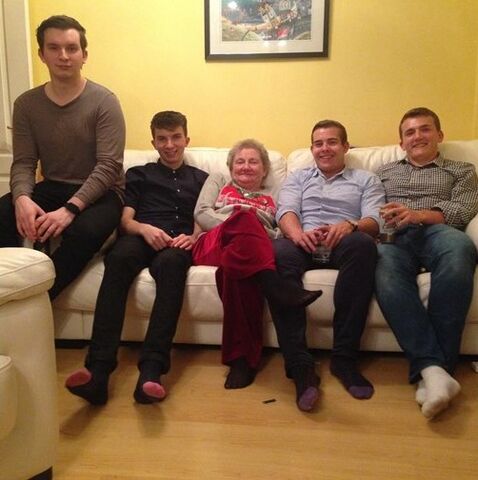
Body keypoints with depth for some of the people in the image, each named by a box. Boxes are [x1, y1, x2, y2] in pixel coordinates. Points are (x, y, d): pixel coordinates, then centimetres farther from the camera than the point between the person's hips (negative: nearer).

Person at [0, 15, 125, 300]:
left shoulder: (104, 101, -10)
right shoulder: (26, 104, 4)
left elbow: (108, 166, -17)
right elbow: (23, 162, -1)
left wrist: (69, 208, -30)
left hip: (99, 192, -3)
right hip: (51, 189, 4)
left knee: (85, 231, -36)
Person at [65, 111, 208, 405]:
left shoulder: (200, 179, 29)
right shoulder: (138, 175, 28)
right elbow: (126, 219, 14)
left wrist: (193, 237, -6)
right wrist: (144, 228, -9)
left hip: (178, 243, 0)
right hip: (141, 238, 1)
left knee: (170, 262, -40)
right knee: (118, 258, -37)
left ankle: (151, 369, -50)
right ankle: (98, 370, -48)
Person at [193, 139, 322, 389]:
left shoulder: (273, 196, 33)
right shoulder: (218, 181, 33)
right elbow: (201, 214, 13)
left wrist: (249, 234, -9)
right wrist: (241, 227, -5)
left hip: (256, 253, 0)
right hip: (212, 244, 0)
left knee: (236, 263, -42)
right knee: (244, 217, -37)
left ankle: (242, 357, -47)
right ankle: (273, 284, -53)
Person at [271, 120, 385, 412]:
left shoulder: (366, 180, 25)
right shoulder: (298, 178, 29)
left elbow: (374, 221, 7)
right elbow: (286, 211, 9)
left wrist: (350, 225, -18)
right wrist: (297, 232, -16)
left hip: (343, 244, 0)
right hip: (304, 243, 1)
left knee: (362, 244, -38)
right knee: (278, 253, -36)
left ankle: (344, 358, -32)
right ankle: (300, 365, -37)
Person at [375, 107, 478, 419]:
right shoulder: (385, 171, 34)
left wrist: (418, 214, -9)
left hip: (438, 232, -1)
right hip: (394, 237, 1)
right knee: (387, 275, -38)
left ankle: (430, 368, -38)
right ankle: (434, 368, -43)